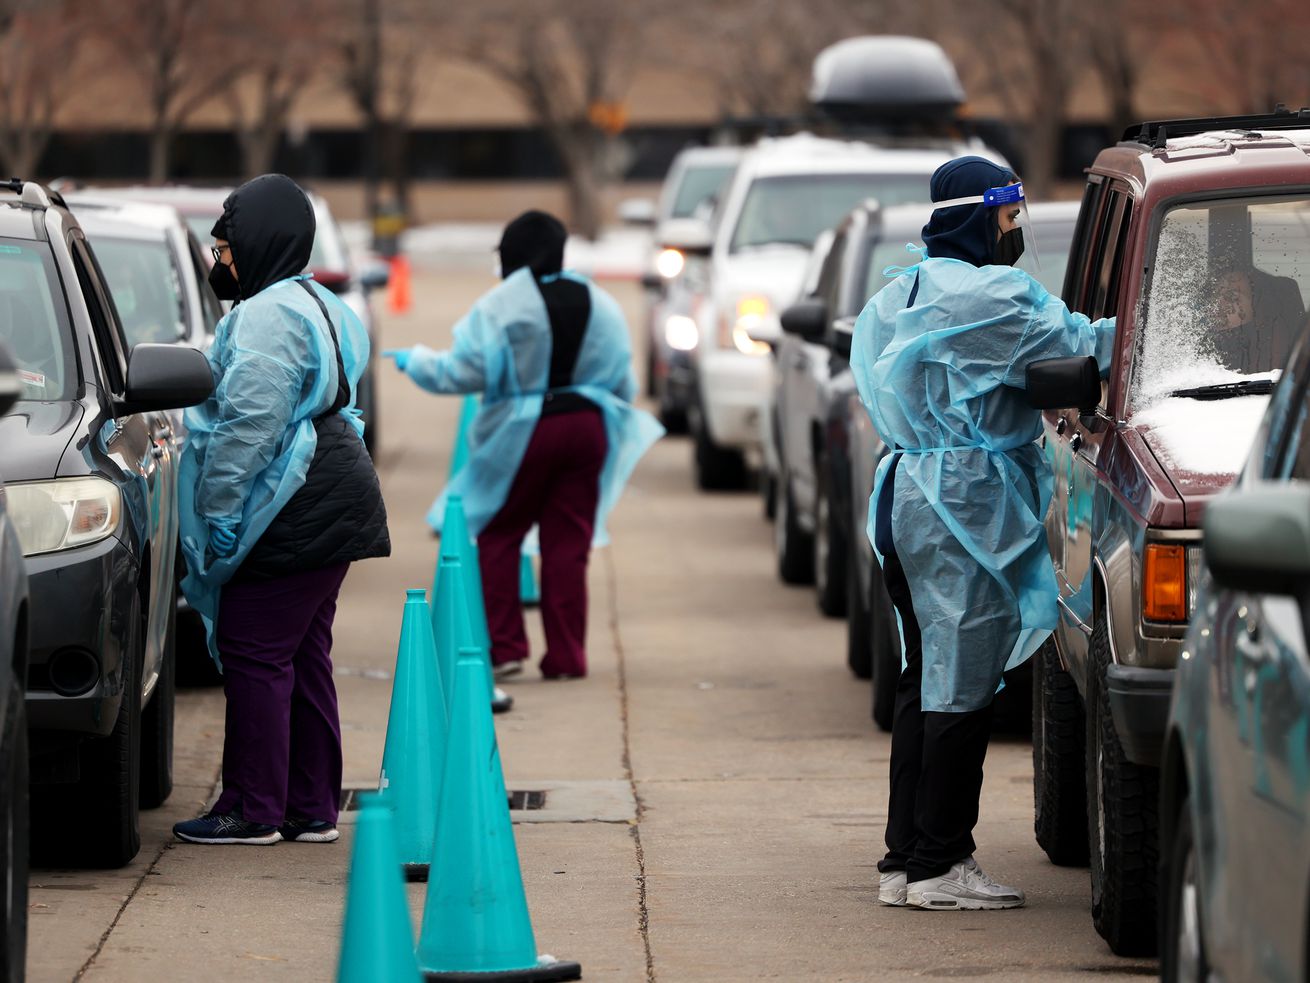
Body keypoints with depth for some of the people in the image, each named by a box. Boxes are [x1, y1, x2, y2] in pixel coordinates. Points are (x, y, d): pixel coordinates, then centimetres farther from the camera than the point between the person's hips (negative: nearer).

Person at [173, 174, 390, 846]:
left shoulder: (266, 316, -15)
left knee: (254, 654, -6)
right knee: (304, 658, 13)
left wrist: (218, 513, -17)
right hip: (334, 507, 11)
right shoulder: (319, 308, 20)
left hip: (291, 517, -11)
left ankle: (254, 810, -3)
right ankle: (312, 808, 16)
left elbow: (249, 426, -21)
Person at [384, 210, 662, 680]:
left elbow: (460, 372, -9)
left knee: (499, 535, 10)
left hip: (525, 431, -4)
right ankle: (566, 655, 7)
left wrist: (415, 359, 9)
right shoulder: (601, 306, 6)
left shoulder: (499, 307, -10)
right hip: (586, 429, 4)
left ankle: (505, 646, 4)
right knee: (568, 543, 8)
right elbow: (624, 384, 11)